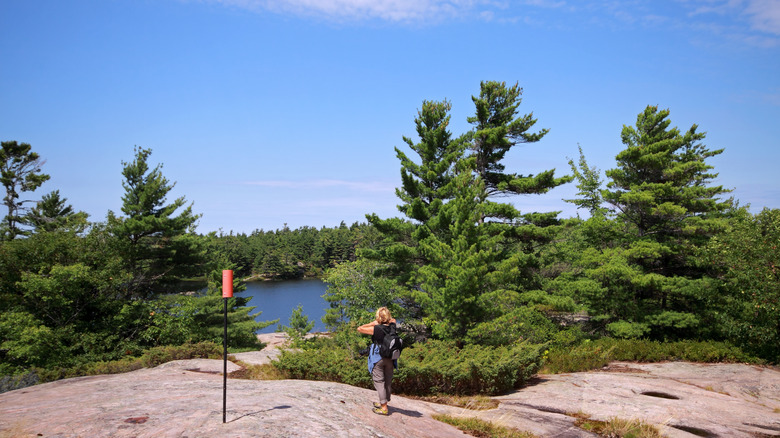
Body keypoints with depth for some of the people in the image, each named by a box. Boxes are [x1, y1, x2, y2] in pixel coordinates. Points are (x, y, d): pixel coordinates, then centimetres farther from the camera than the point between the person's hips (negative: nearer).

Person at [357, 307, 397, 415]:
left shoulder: (376, 329, -17)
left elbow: (359, 329, -8)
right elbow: (393, 320, 22)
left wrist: (372, 323, -3)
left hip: (378, 358, -6)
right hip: (390, 358, 6)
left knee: (379, 382, 0)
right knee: (388, 381, 16)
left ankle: (384, 408, -2)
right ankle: (383, 403, 31)